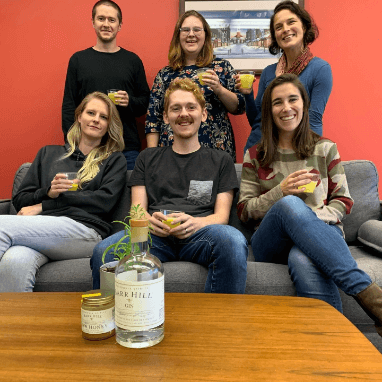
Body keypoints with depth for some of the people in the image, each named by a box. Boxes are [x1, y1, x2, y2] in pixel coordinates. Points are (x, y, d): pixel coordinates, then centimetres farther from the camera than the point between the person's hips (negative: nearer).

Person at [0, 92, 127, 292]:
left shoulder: (114, 160, 17)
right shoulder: (49, 153, 25)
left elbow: (104, 201, -1)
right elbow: (19, 200, 20)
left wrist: (44, 206, -3)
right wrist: (48, 192, -4)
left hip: (84, 232, -3)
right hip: (40, 230, 3)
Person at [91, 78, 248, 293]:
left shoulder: (221, 160, 23)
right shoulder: (148, 158, 26)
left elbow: (222, 215, 12)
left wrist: (195, 222, -13)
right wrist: (149, 221, -10)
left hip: (199, 235, 0)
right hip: (154, 235, 1)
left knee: (234, 241, -37)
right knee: (104, 252, -32)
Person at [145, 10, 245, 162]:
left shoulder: (222, 67, 7)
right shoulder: (165, 74, 8)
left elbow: (240, 108, 3)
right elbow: (153, 120, 7)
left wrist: (219, 89, -14)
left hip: (217, 151, 0)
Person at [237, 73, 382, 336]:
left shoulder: (326, 149, 16)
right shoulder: (255, 156, 14)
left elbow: (343, 202, 12)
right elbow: (244, 210, 9)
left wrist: (313, 217, -11)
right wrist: (280, 192, -8)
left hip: (322, 234, 0)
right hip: (272, 244, 0)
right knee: (290, 204, -38)